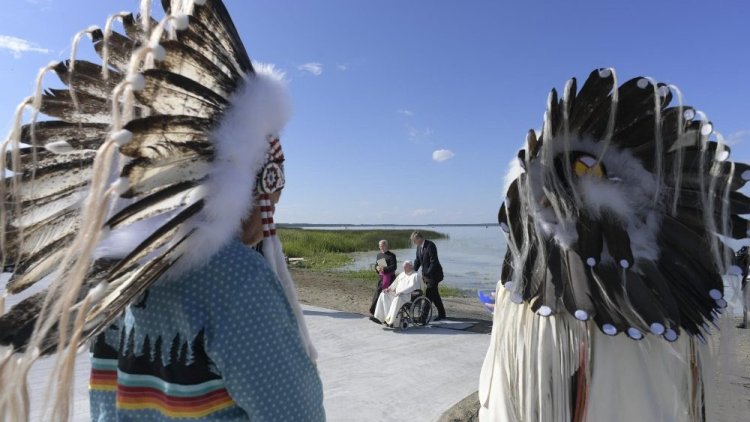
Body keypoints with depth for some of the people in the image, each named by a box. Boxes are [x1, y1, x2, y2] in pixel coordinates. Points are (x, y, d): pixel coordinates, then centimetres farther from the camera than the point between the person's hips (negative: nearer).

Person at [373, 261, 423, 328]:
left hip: (410, 295, -8)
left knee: (398, 298, -37)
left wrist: (401, 292, -28)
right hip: (398, 294, 8)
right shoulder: (402, 274, 23)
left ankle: (391, 320, -35)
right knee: (384, 295, -11)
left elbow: (412, 286, -17)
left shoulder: (415, 275, -2)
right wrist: (389, 289, 9)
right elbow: (395, 283, 28)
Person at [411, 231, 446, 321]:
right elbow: (417, 261, 10)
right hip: (426, 274, 8)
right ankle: (441, 314, 24)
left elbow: (434, 262, -24)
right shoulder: (419, 247, 5)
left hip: (434, 274, -8)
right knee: (434, 295, 14)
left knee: (429, 295, -7)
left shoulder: (430, 245, -21)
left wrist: (427, 275, -25)